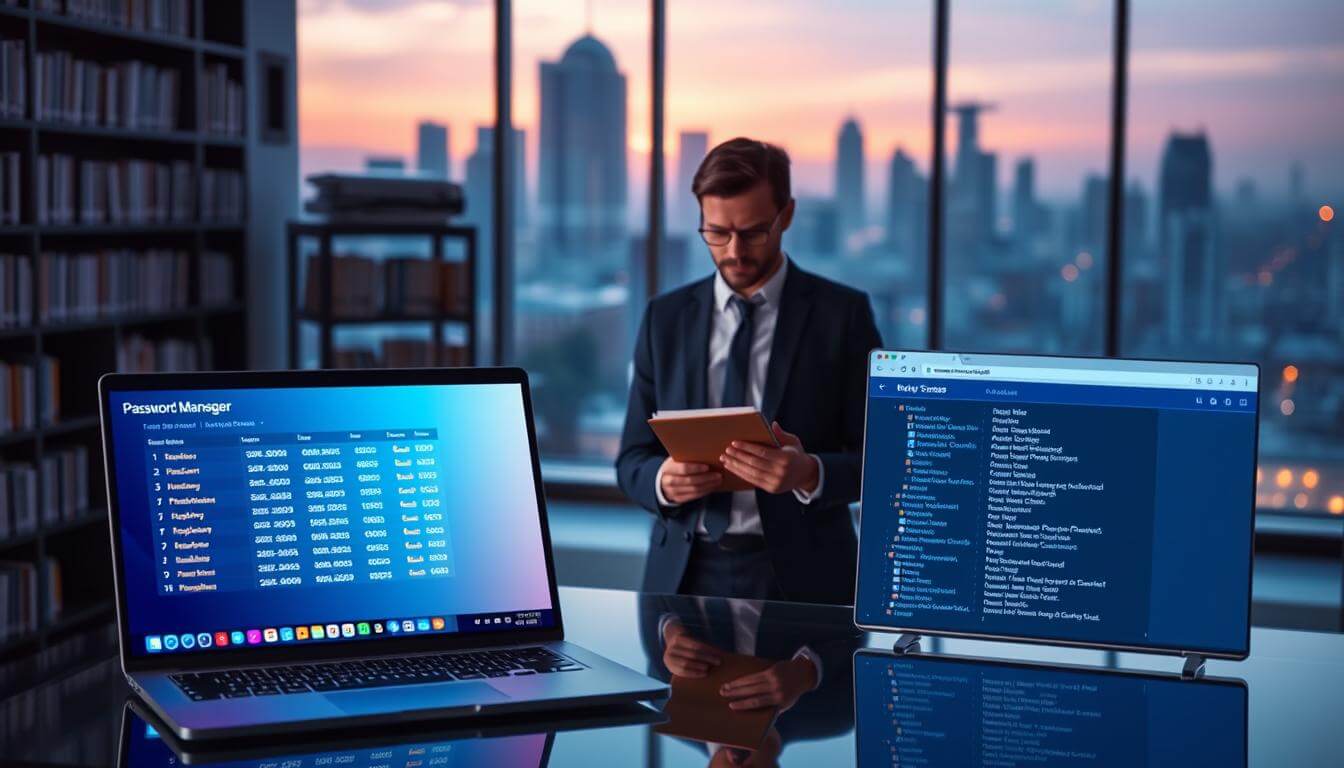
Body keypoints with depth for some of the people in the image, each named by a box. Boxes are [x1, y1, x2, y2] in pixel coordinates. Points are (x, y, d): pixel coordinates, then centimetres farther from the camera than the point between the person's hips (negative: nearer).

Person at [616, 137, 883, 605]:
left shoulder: (842, 314, 1)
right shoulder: (665, 318, 9)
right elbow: (633, 461, 10)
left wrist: (809, 475, -19)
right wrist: (664, 480, -12)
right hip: (685, 573, 2)